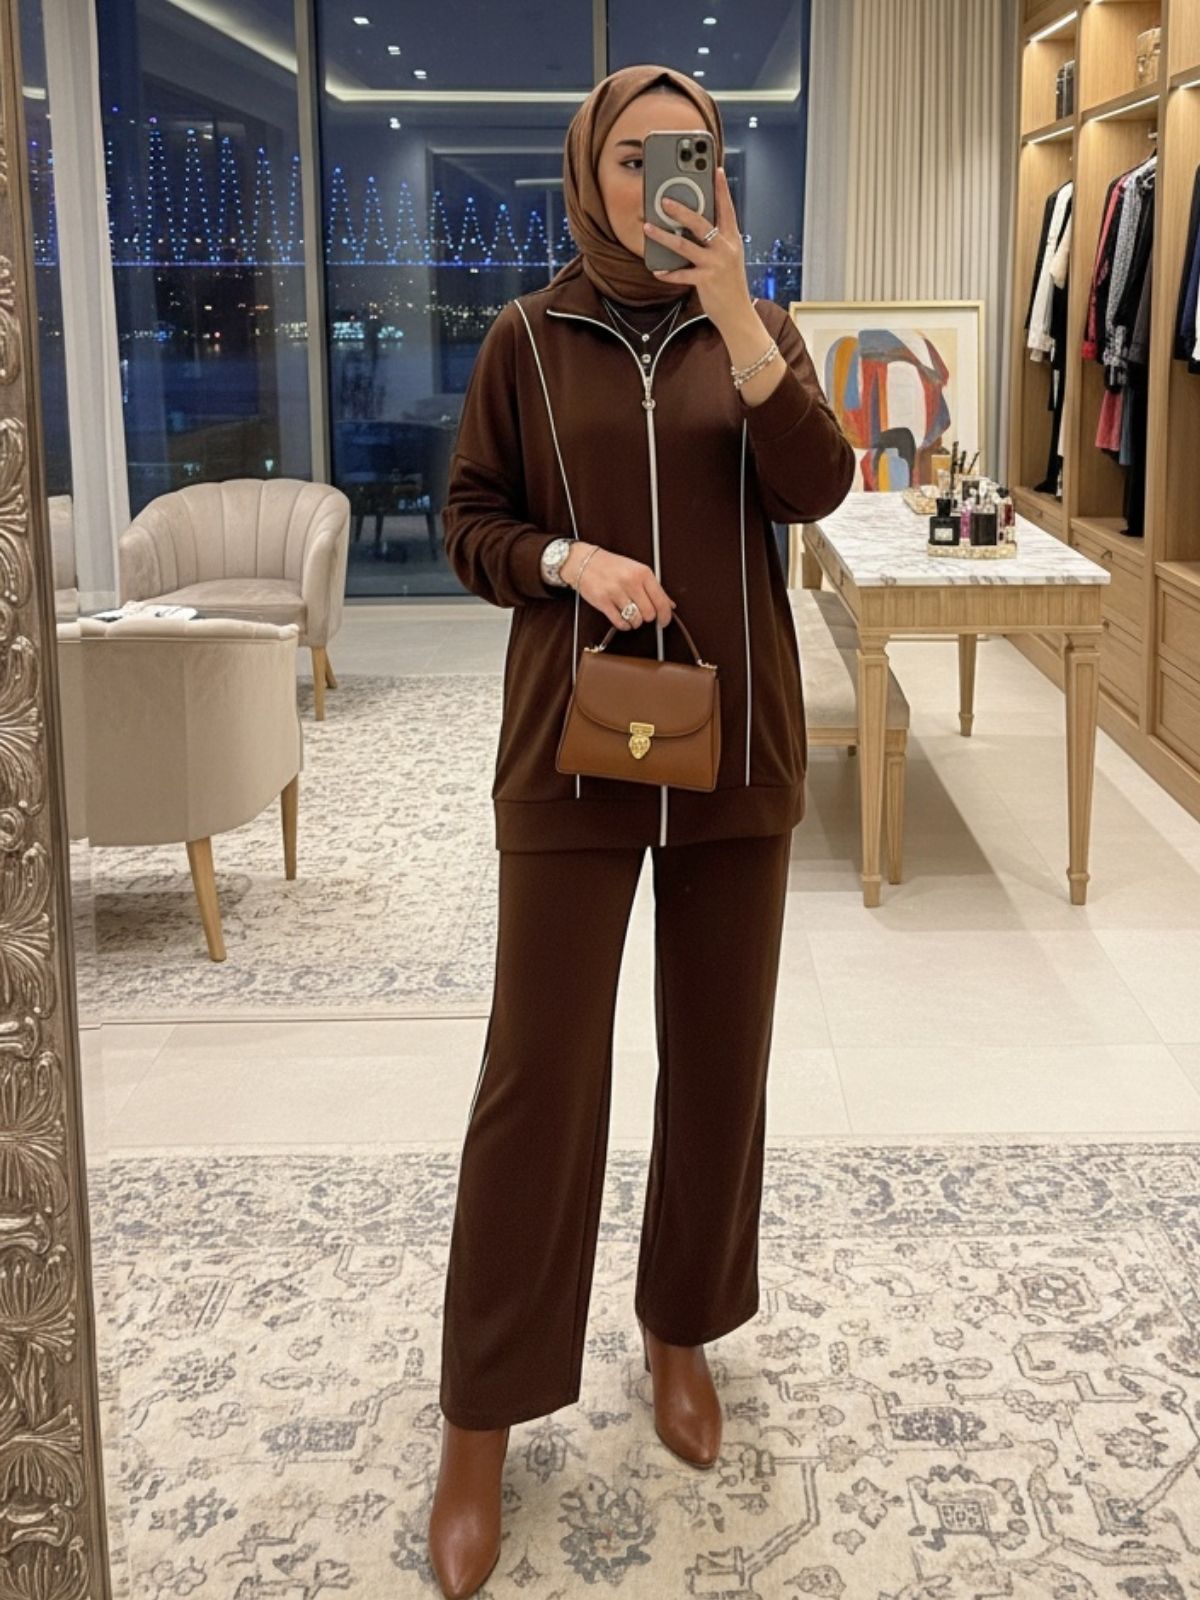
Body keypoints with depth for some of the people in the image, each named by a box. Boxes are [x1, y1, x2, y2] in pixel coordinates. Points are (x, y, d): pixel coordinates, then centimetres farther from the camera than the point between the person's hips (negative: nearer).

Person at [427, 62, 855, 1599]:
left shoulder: (754, 331, 6)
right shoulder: (527, 339, 1)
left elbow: (817, 489, -10)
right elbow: (468, 524, 4)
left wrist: (735, 316, -21)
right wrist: (567, 561, -16)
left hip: (736, 743, 3)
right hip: (572, 750, -2)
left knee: (720, 1056, 11)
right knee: (538, 1074, -1)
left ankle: (682, 1326, 33)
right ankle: (481, 1417, 12)